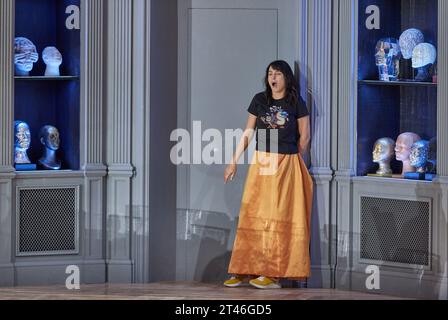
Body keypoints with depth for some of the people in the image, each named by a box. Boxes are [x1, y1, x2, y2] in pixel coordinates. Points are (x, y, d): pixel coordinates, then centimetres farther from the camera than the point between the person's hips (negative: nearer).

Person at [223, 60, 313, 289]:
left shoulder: (296, 103, 1)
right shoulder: (259, 100, 7)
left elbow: (304, 136, 7)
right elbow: (248, 133, 10)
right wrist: (233, 162, 8)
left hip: (286, 165, -2)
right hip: (260, 164, 2)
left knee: (280, 217, -2)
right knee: (253, 215, 0)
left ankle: (275, 273, -1)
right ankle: (245, 270, 4)